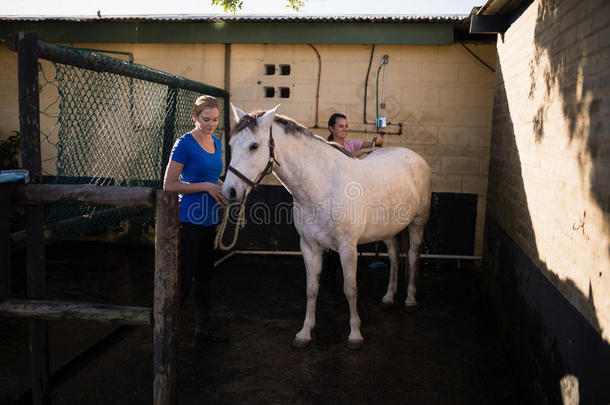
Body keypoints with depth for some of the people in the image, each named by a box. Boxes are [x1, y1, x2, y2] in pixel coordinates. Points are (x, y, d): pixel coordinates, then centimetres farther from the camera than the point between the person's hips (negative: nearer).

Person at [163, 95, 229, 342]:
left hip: (209, 219, 8)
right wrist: (206, 187, -19)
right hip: (189, 219, -8)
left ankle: (203, 328, 29)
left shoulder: (217, 143, 11)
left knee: (204, 275, 16)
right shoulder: (185, 144, -12)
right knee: (184, 279, -6)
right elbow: (169, 185, -15)